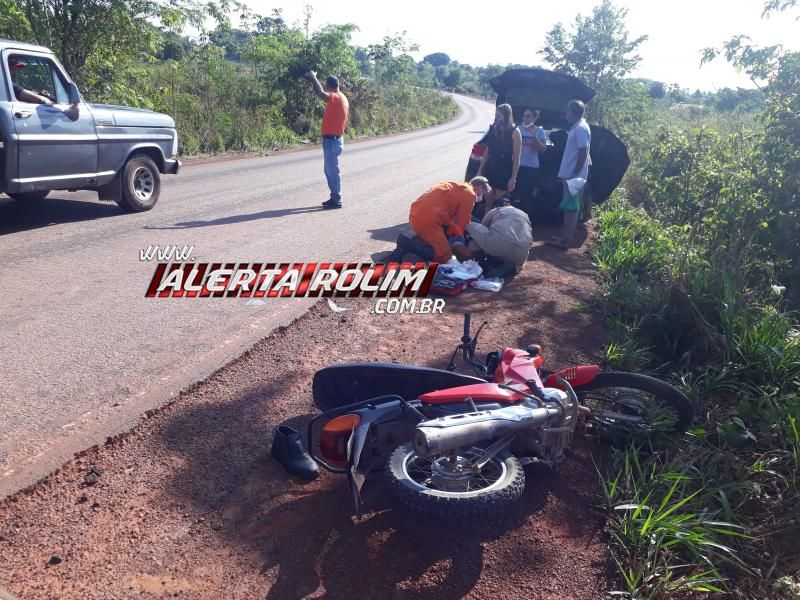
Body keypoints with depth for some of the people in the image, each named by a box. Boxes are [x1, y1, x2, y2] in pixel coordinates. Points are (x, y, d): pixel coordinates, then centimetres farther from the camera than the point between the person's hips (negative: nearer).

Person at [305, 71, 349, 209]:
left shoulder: (335, 98, -15)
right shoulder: (343, 98, 14)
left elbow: (320, 93, -33)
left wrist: (313, 78, -18)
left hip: (331, 140, -10)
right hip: (335, 138, 10)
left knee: (333, 171, -5)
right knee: (330, 170, 15)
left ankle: (336, 200, 0)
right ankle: (334, 198, 20)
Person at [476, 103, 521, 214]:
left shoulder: (514, 132, -9)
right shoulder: (494, 130, 6)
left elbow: (516, 158, -11)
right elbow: (487, 152, 11)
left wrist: (513, 178, -14)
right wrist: (480, 170, 10)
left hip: (504, 173, -5)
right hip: (490, 170, 5)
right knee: (488, 203, 8)